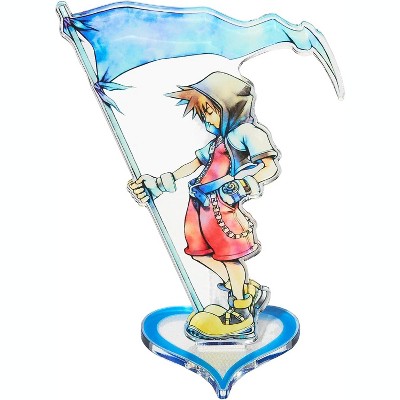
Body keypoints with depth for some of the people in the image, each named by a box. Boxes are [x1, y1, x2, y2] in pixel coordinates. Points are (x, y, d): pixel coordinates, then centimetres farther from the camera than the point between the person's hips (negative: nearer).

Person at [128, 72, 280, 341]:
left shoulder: (246, 131, -3)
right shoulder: (219, 140, 26)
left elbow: (271, 165, -15)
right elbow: (193, 165, 31)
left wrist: (245, 185, -30)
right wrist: (159, 184, 30)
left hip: (223, 203, -10)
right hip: (201, 204, 10)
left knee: (230, 256, -6)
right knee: (201, 252, 12)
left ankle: (241, 318, 8)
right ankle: (250, 292, 26)